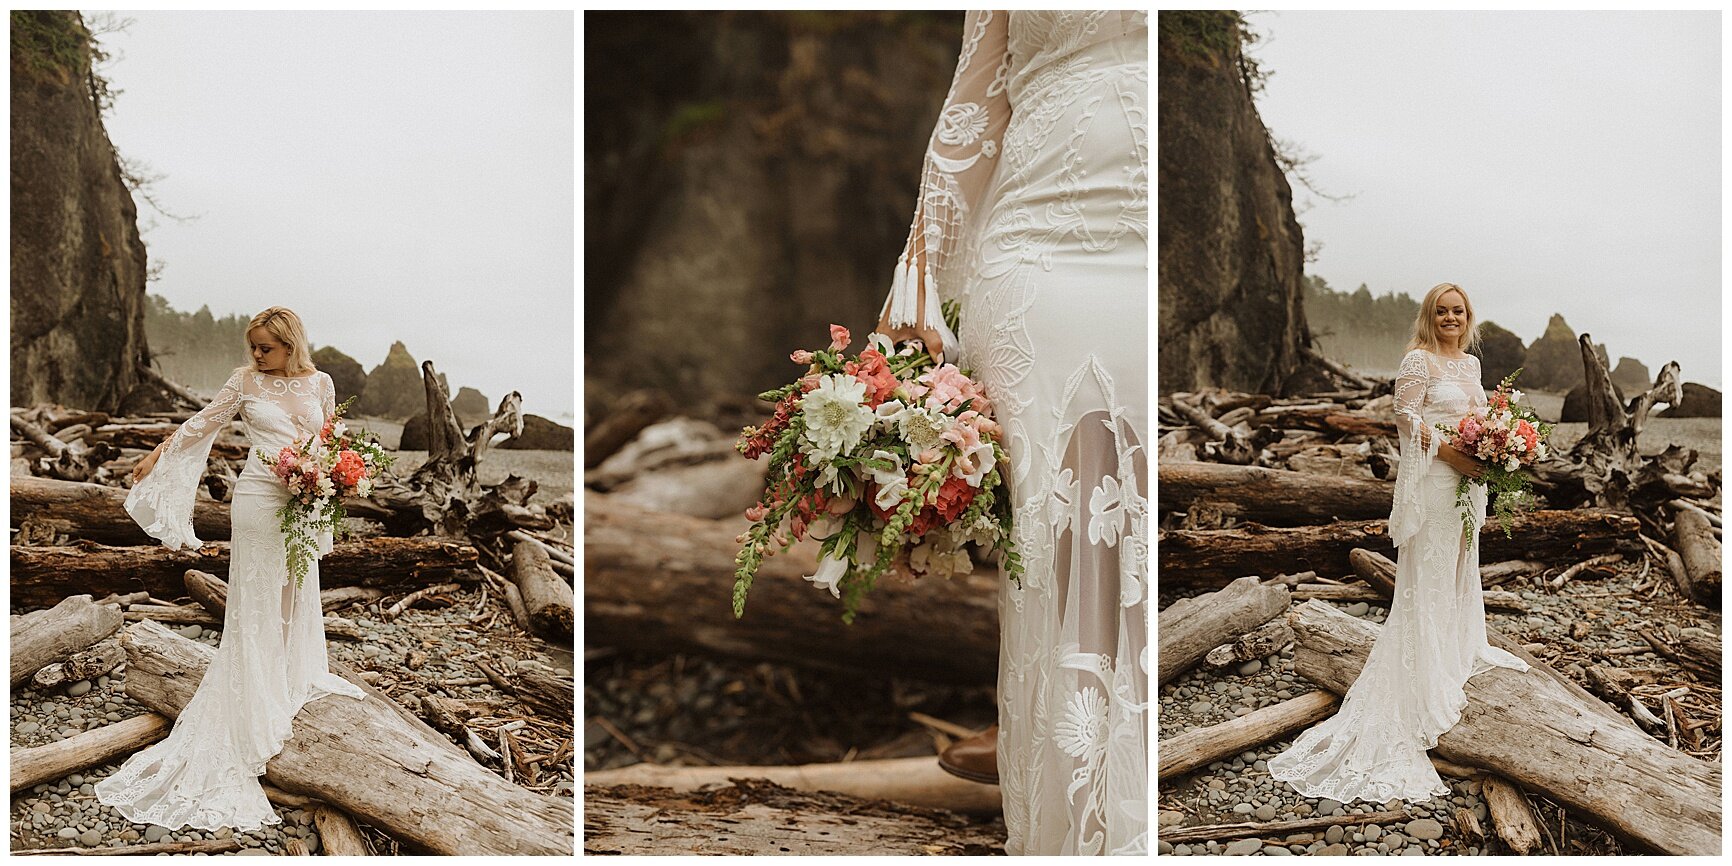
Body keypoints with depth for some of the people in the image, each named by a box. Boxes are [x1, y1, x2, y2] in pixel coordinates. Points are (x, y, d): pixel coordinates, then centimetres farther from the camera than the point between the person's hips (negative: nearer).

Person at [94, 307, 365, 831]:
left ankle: (295, 681, 28)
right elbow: (203, 424, 8)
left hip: (305, 506, 4)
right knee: (258, 601, 0)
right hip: (260, 499, -3)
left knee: (298, 594, 13)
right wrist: (154, 458, 14)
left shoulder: (320, 384, 6)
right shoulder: (246, 381, -2)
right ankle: (258, 714, 4)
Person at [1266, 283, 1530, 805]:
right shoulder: (1419, 360, -11)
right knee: (1429, 570, -4)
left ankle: (1460, 648, 31)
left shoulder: (1471, 363, 14)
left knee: (1463, 561, 17)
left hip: (1469, 476, 8)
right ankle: (1429, 676, 0)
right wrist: (1451, 452, -21)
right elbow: (1406, 416, -15)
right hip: (1432, 477, -8)